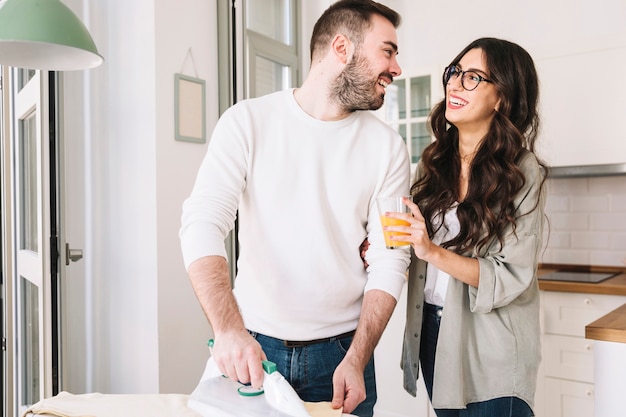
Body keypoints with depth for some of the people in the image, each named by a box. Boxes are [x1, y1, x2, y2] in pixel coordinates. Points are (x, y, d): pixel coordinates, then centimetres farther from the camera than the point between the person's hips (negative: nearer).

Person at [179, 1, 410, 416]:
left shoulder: (387, 147, -2)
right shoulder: (247, 122, -6)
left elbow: (389, 263, -3)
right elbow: (203, 224, -15)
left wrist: (356, 361, -12)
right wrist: (229, 330, -28)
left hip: (340, 351, 1)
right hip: (251, 348, -1)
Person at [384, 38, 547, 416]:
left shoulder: (524, 174, -12)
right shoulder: (433, 162, 3)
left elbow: (513, 278, -15)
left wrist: (433, 252, -27)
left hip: (489, 346, -5)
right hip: (432, 328, 5)